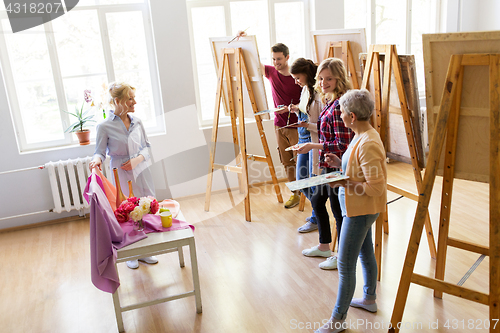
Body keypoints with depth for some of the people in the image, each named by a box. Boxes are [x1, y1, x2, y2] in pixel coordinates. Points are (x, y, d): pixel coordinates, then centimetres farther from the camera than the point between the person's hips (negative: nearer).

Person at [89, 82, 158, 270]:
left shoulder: (137, 122, 4)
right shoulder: (105, 127, -9)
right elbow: (100, 151, -6)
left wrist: (138, 159, -8)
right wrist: (97, 159, -29)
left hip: (141, 172, 4)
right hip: (122, 176, -4)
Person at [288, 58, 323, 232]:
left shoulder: (320, 93, -19)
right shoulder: (305, 89, 9)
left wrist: (308, 125, -28)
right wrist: (297, 110, 3)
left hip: (315, 140, -10)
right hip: (303, 139, 10)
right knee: (301, 178, 16)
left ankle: (316, 219, 21)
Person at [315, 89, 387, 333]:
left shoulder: (368, 144, -28)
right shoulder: (364, 135, 4)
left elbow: (376, 187, -28)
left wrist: (344, 182, -26)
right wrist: (340, 163, 4)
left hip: (361, 210, -11)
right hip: (361, 208, 11)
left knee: (345, 265, 0)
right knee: (365, 252, 25)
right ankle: (369, 299, 45)